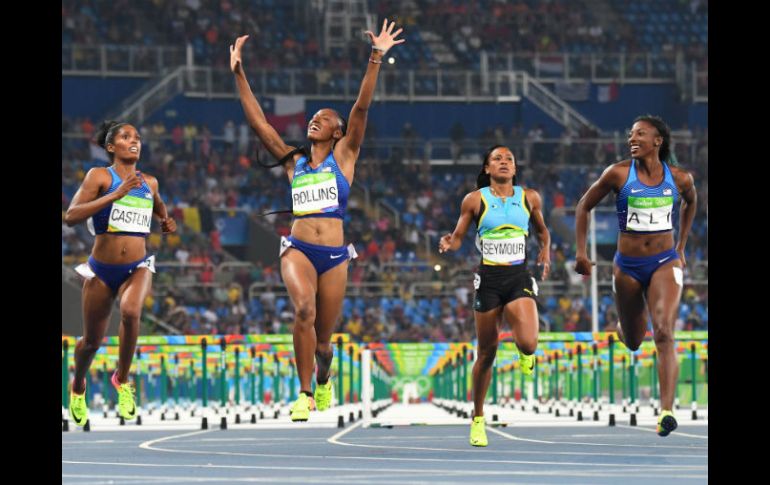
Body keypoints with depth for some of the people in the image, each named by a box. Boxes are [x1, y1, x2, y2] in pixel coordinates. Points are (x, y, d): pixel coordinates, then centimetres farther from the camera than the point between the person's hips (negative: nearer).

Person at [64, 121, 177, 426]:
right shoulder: (100, 176, -6)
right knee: (92, 341, 10)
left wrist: (166, 223, 10)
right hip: (102, 270, -1)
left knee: (130, 311, -32)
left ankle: (122, 379, -10)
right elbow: (71, 217, -20)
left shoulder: (149, 183, 8)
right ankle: (78, 387, 43)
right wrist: (114, 195, -24)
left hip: (137, 267, 2)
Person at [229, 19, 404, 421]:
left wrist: (375, 59, -13)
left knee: (322, 340, 8)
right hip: (298, 249, 0)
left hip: (334, 256, 0)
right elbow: (257, 121, 10)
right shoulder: (293, 161, 12)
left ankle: (323, 379, 43)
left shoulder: (344, 155, 7)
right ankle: (305, 394, -23)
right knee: (303, 310, -30)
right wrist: (239, 74, 6)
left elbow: (361, 107, -3)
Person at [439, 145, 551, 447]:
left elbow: (542, 230, 23)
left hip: (519, 278, 0)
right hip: (488, 279, 0)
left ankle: (525, 354, 18)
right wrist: (448, 244, -16)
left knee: (528, 342, -23)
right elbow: (458, 238, 6)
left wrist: (546, 250, 4)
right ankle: (478, 419, 19)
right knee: (487, 352, 3)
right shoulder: (474, 200, 2)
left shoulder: (530, 197, 7)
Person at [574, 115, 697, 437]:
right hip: (628, 266, 1)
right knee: (633, 342, 14)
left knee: (664, 334, -21)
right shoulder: (619, 174, -7)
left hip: (665, 263, -1)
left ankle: (666, 412, -27)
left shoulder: (680, 178, -2)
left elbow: (690, 202, 22)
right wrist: (580, 253, 0)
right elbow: (584, 206, 5)